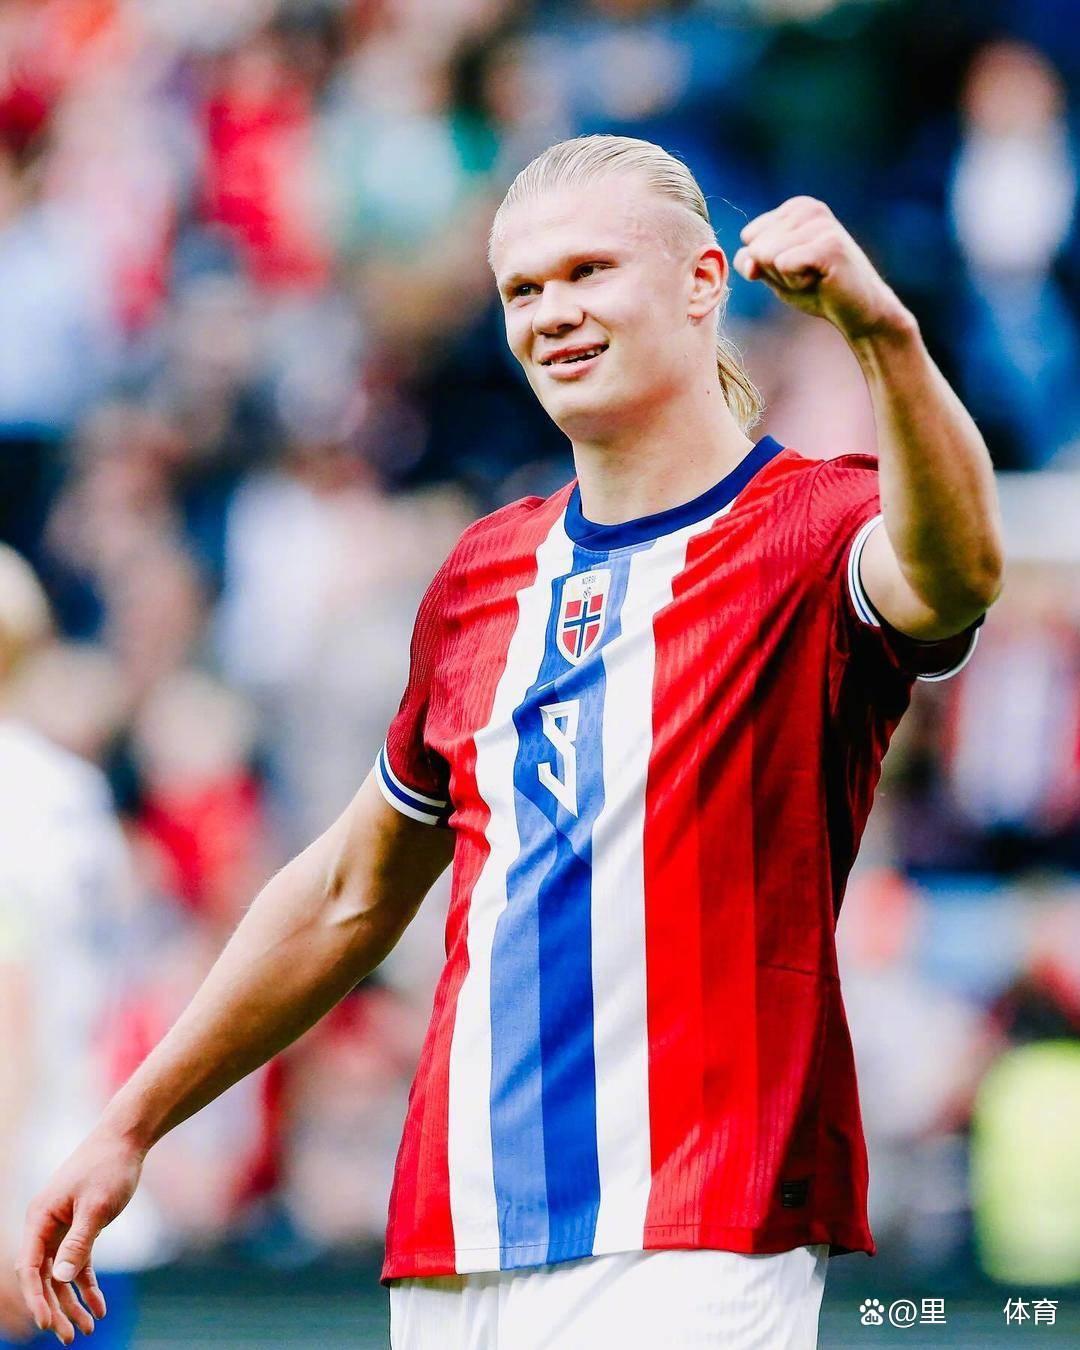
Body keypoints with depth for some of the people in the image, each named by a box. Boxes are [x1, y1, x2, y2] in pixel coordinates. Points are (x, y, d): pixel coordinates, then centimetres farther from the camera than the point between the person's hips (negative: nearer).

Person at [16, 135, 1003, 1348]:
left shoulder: (813, 530, -3)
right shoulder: (483, 575, 17)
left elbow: (953, 574, -28)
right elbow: (352, 892, 27)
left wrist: (881, 330, -45)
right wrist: (131, 1125, 27)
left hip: (693, 1248, -6)